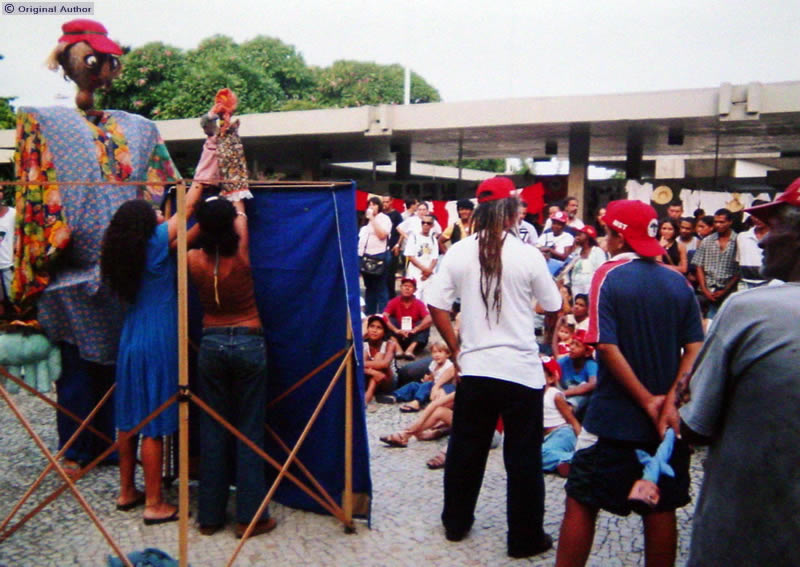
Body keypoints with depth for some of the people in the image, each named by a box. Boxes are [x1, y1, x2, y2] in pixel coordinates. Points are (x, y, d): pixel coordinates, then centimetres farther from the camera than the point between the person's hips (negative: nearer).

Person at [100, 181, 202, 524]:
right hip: (157, 345, -7)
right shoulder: (155, 244, -13)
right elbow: (187, 208, -3)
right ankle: (154, 505, 7)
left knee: (130, 419, 16)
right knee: (154, 425, -1)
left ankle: (127, 492, 28)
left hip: (130, 343, 7)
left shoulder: (122, 253, 5)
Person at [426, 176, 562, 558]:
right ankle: (525, 537, 21)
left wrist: (456, 347, 9)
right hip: (522, 369, -2)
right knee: (523, 456, 10)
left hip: (474, 368, 3)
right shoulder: (528, 255, -9)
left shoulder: (458, 253, -3)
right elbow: (553, 308, 2)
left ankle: (456, 523, 32)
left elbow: (436, 306, -2)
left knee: (465, 450, 17)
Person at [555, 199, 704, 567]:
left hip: (614, 417, -4)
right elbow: (694, 349, -3)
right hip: (667, 420, 5)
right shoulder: (679, 283, 3)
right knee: (661, 509, 14)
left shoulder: (609, 276, -10)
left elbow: (607, 347, -17)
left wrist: (648, 401, -13)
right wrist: (671, 401, -9)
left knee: (582, 503, 7)